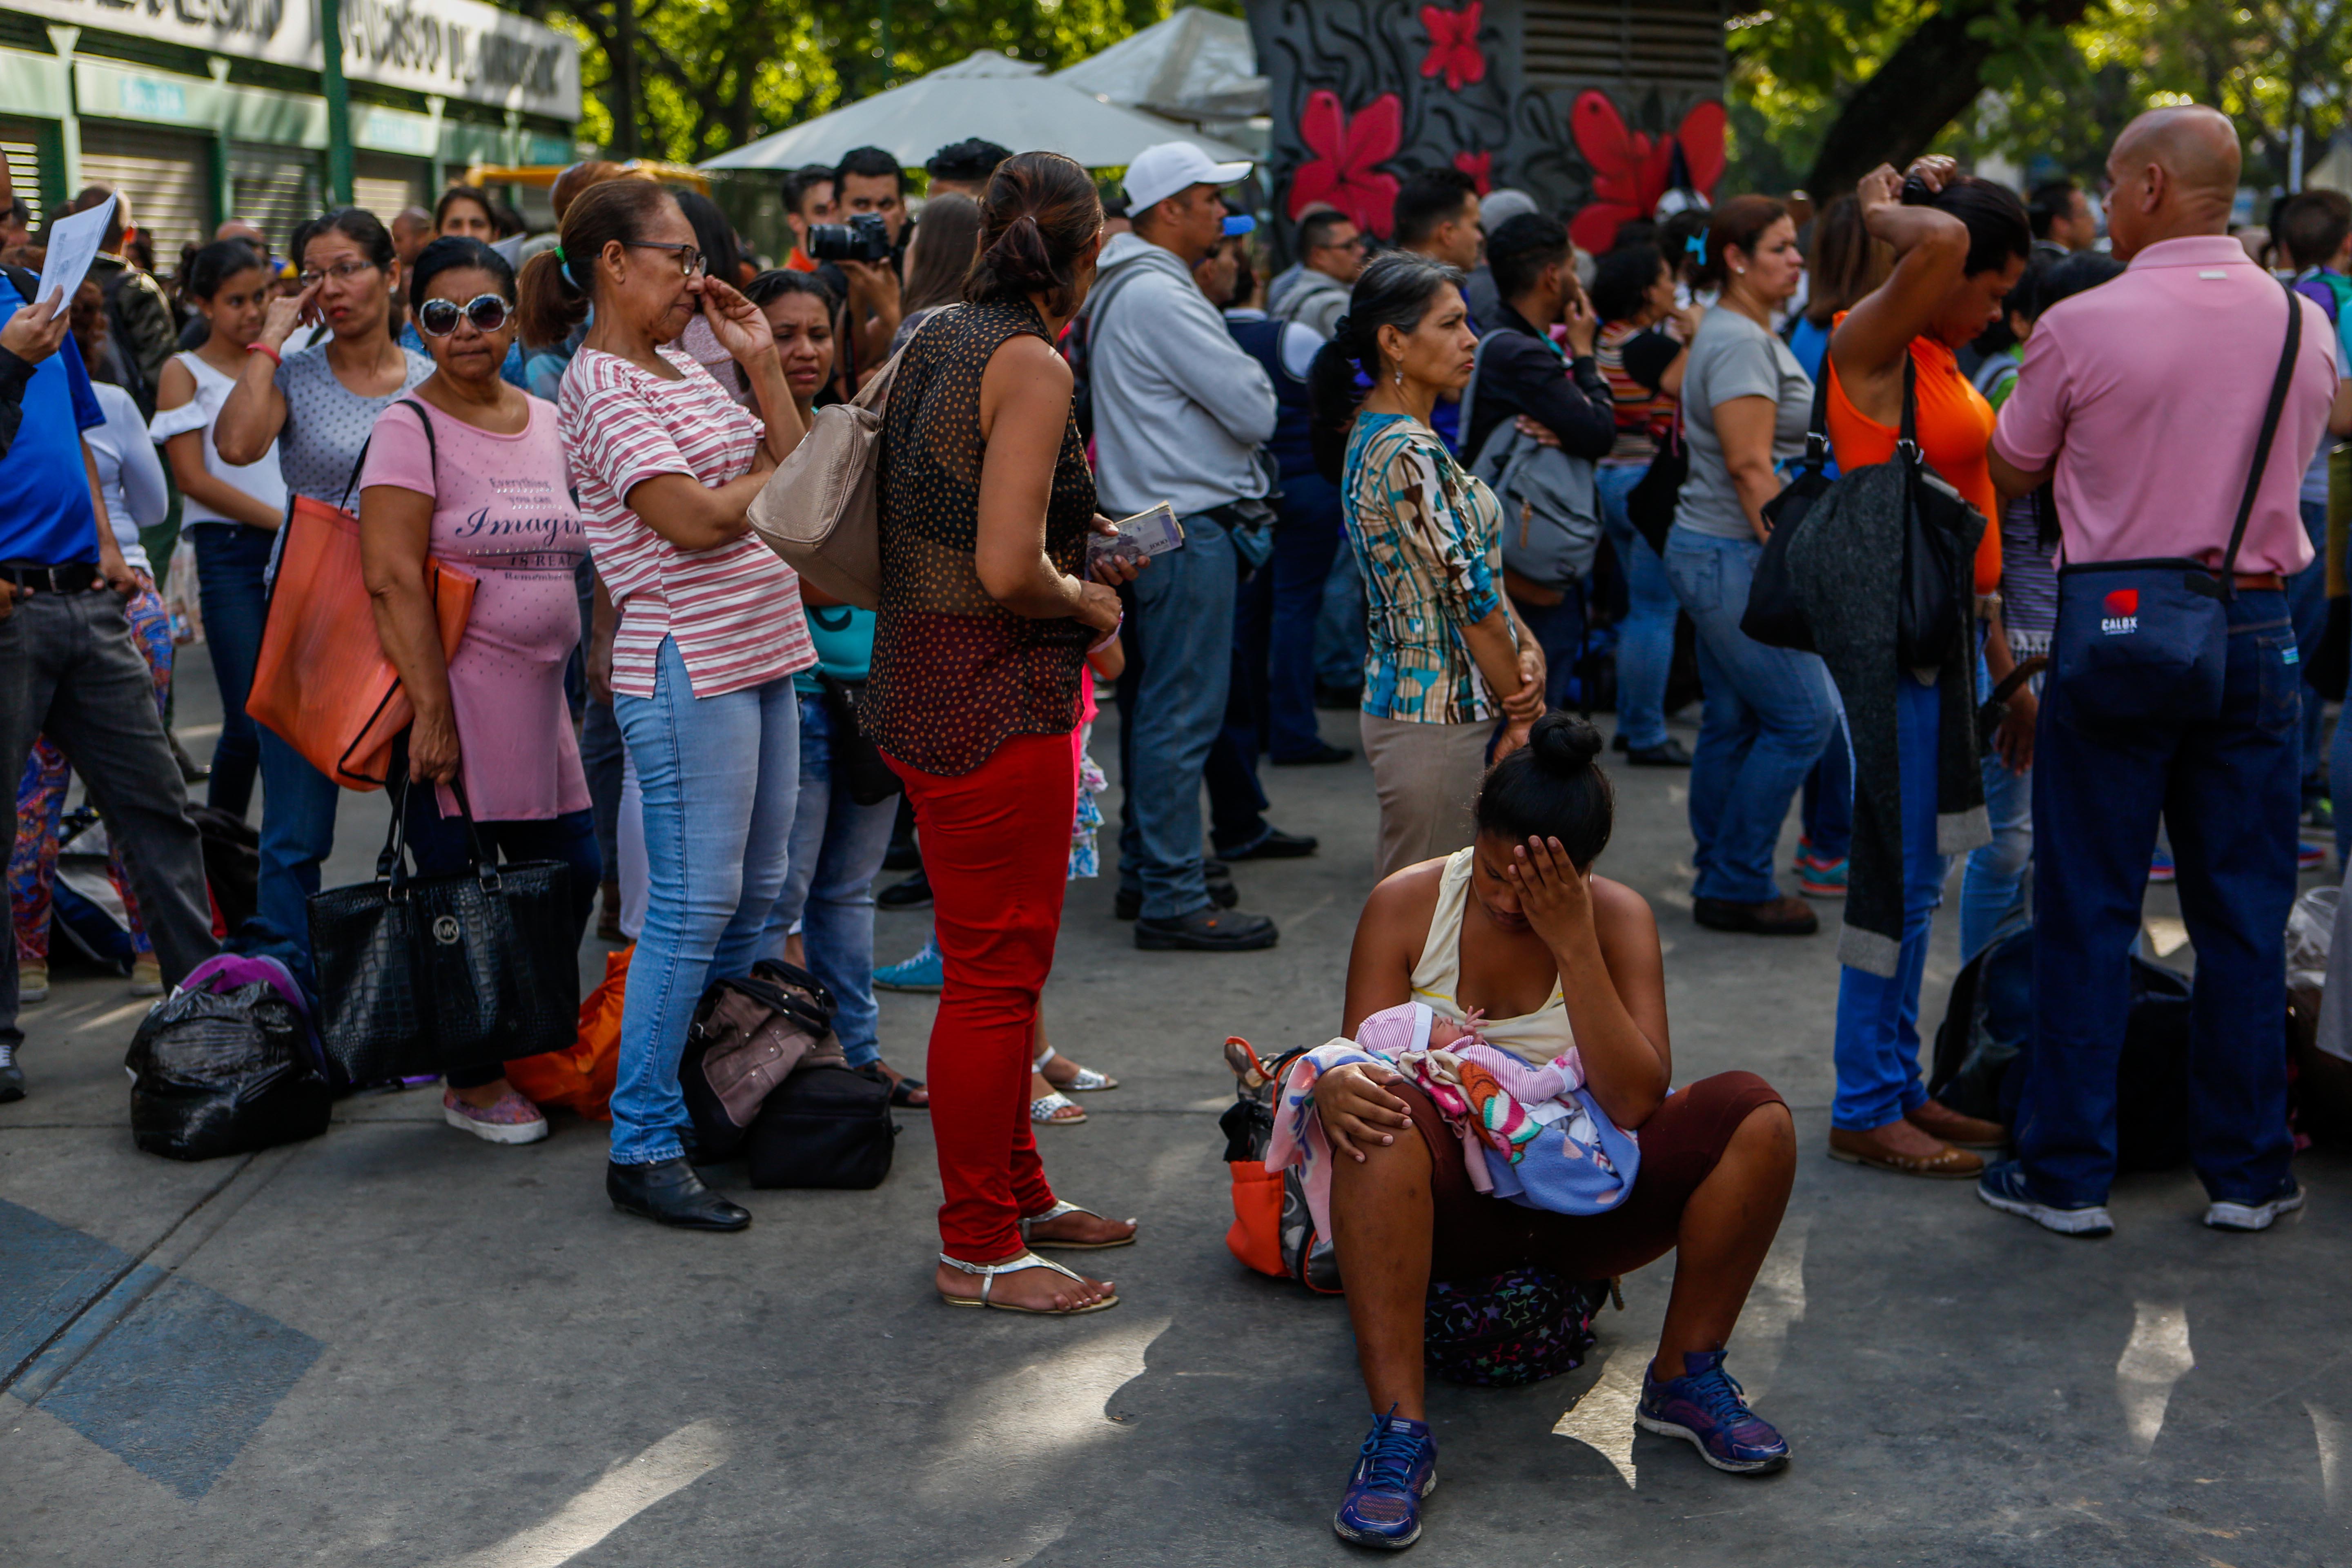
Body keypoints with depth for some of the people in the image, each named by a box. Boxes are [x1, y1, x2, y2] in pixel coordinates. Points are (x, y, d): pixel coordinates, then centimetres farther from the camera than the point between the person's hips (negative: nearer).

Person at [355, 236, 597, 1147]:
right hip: (454, 688, -7)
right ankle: (472, 1082, 15)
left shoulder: (548, 422, 12)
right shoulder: (411, 428, -8)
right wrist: (432, 711, -21)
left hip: (539, 692, 7)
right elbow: (392, 577, -15)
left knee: (571, 874, 11)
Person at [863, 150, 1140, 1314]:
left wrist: (1081, 559, 19)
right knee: (997, 974, 0)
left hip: (921, 685, 10)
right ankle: (977, 1252, 10)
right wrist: (1087, 601, -5)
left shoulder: (937, 345, 11)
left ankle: (1016, 1192, 34)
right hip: (994, 704, -10)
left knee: (995, 963, 20)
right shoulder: (1030, 364, -17)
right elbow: (1009, 570, -24)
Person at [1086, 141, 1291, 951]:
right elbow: (1253, 411, -17)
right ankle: (1172, 898, -5)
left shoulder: (1118, 290, 16)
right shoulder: (1160, 298, -17)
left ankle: (1144, 868, 25)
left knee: (1152, 702, 16)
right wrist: (1254, 380, 4)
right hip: (1185, 530, -11)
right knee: (1183, 710, -8)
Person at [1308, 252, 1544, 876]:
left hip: (1401, 701, 10)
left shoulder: (1376, 433, 11)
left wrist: (1527, 648, 1)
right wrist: (1525, 708, -5)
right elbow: (1471, 600, -16)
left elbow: (1471, 570, 15)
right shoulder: (1409, 454, -19)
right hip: (1440, 715, -10)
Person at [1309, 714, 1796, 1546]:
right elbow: (1358, 1062, -8)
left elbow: (1635, 1102, -16)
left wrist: (1574, 945, -23)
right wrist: (1333, 1089, -34)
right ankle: (1398, 1424, -37)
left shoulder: (1618, 917, -5)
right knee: (1380, 1112, -36)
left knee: (1755, 1115, -21)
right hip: (1448, 1204, -1)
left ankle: (1685, 1378, -6)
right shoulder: (1406, 905, -6)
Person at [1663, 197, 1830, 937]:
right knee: (1802, 716, -6)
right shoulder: (1738, 341, -16)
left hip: (1712, 552, 10)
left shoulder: (1748, 334, 17)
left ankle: (1720, 885, 18)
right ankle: (1738, 885, 1)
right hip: (1734, 555, -10)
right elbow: (1750, 466, -21)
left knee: (1733, 723, 12)